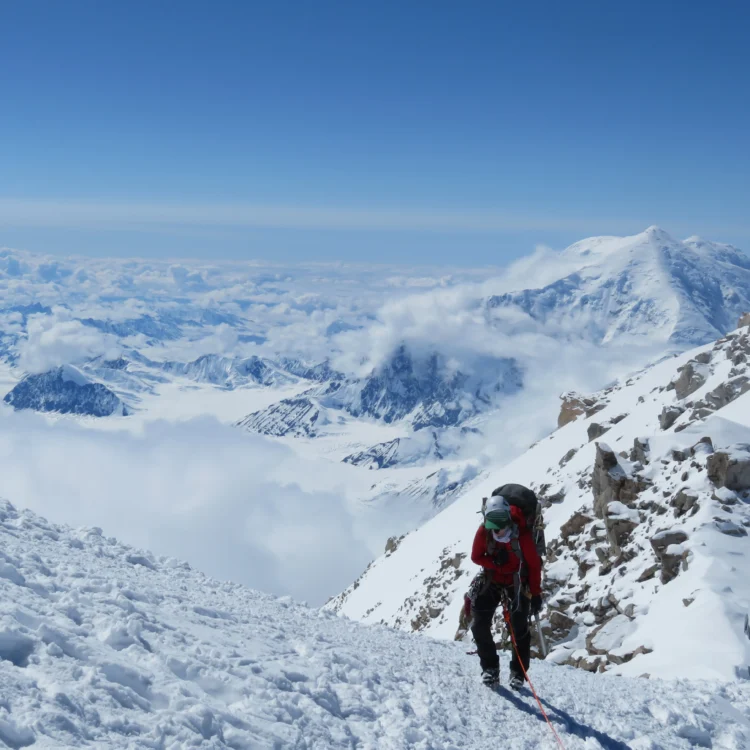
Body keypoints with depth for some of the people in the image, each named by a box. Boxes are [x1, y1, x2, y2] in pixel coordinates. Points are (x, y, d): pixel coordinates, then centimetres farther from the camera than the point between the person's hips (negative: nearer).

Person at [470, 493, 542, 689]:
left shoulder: (522, 534, -25)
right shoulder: (483, 532, -19)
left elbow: (534, 564, -14)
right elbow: (476, 557, -6)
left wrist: (536, 594, -11)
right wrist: (495, 562, -26)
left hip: (518, 584, -2)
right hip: (492, 581, 2)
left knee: (519, 628, 2)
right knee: (479, 625, -7)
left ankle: (518, 673, 18)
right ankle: (490, 668, 9)